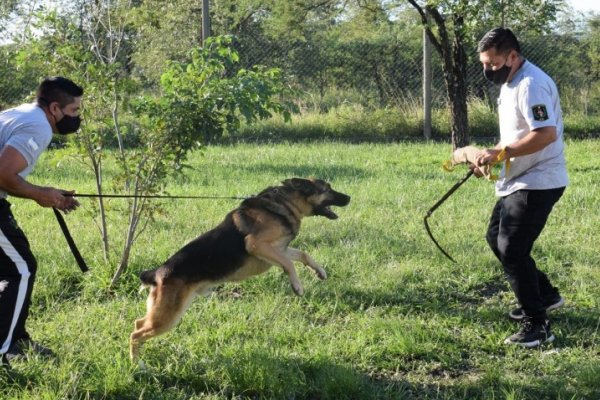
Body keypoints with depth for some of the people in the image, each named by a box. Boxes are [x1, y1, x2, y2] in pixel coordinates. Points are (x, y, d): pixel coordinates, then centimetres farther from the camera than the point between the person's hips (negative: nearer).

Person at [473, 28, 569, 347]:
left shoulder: (531, 84, -22)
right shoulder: (510, 84, 12)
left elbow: (546, 134, -31)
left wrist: (500, 153, -28)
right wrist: (491, 158, 5)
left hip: (538, 182, -11)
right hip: (517, 180, 11)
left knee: (512, 250, -11)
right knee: (496, 237, 19)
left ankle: (537, 325, 0)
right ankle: (544, 295, 32)